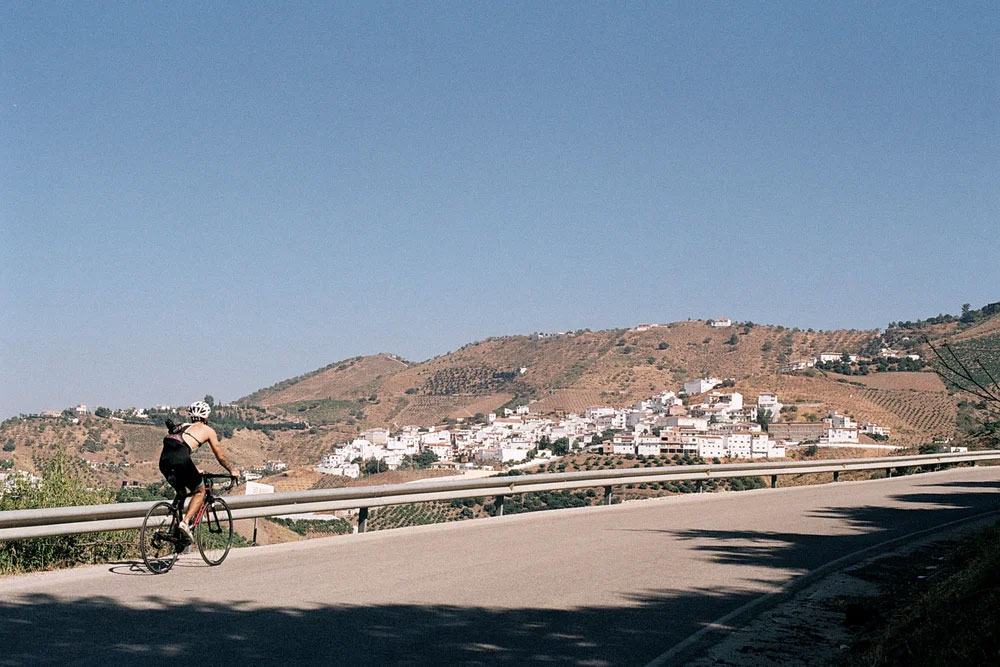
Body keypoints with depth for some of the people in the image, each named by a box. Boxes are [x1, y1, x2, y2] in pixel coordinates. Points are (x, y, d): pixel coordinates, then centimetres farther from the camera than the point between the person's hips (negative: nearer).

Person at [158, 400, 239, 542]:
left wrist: (194, 470, 56)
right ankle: (186, 522, -5)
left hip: (164, 459, 6)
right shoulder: (208, 430, 16)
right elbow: (220, 457, 24)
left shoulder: (183, 426, 32)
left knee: (182, 492, 27)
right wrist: (232, 470, 40)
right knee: (200, 491, 13)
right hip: (180, 459, -6)